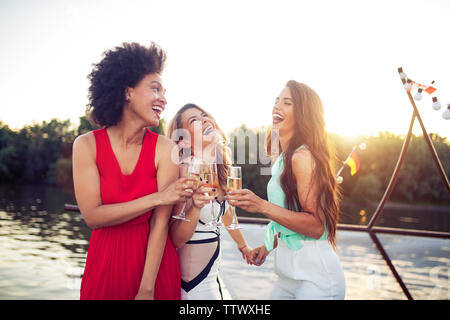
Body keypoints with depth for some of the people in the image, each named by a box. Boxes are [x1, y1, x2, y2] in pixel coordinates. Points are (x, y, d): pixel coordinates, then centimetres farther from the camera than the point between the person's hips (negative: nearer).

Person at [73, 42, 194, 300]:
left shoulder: (165, 149, -12)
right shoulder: (87, 145, -8)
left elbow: (161, 223, -14)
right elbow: (93, 216, -14)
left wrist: (146, 290, -17)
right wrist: (157, 198, -21)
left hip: (155, 260, 0)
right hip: (105, 261, 1)